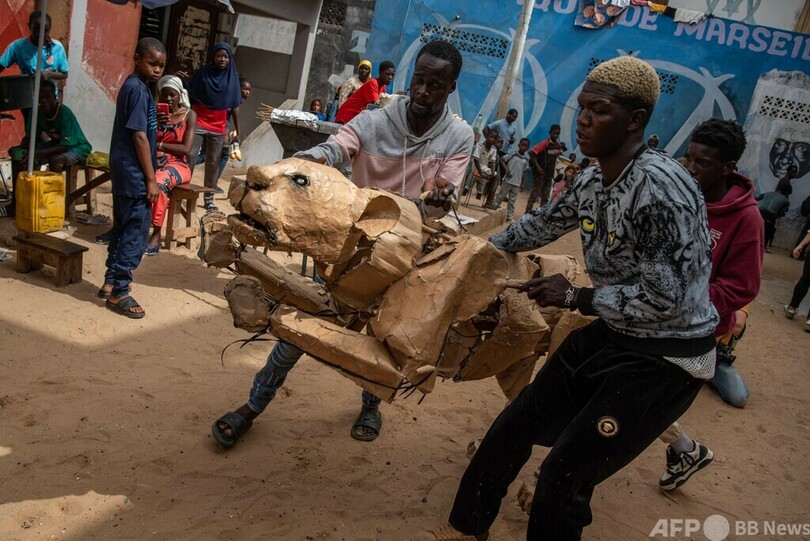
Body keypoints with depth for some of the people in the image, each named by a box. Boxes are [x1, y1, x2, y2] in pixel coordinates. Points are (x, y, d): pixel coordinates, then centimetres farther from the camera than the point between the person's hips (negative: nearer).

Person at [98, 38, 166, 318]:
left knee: (122, 229, 17)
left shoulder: (131, 86, 15)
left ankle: (110, 282, 27)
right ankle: (119, 293, 4)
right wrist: (151, 180, -17)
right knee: (136, 234, -4)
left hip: (123, 173, 10)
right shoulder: (139, 89, -16)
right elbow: (140, 137, -19)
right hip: (134, 176, -10)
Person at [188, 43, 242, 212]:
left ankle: (209, 198, 14)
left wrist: (237, 132, 2)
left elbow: (235, 107, 4)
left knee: (213, 163, 6)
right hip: (199, 122, -2)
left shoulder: (232, 77, 2)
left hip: (219, 127, 2)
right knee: (189, 158, -6)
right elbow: (191, 97, -1)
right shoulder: (203, 72, -2)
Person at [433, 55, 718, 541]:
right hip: (613, 335, 9)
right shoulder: (593, 182, 0)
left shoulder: (659, 186, -27)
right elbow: (543, 224, 17)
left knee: (566, 473, -4)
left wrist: (574, 297, -18)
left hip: (666, 357, -8)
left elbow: (664, 299, -26)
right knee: (515, 426, 14)